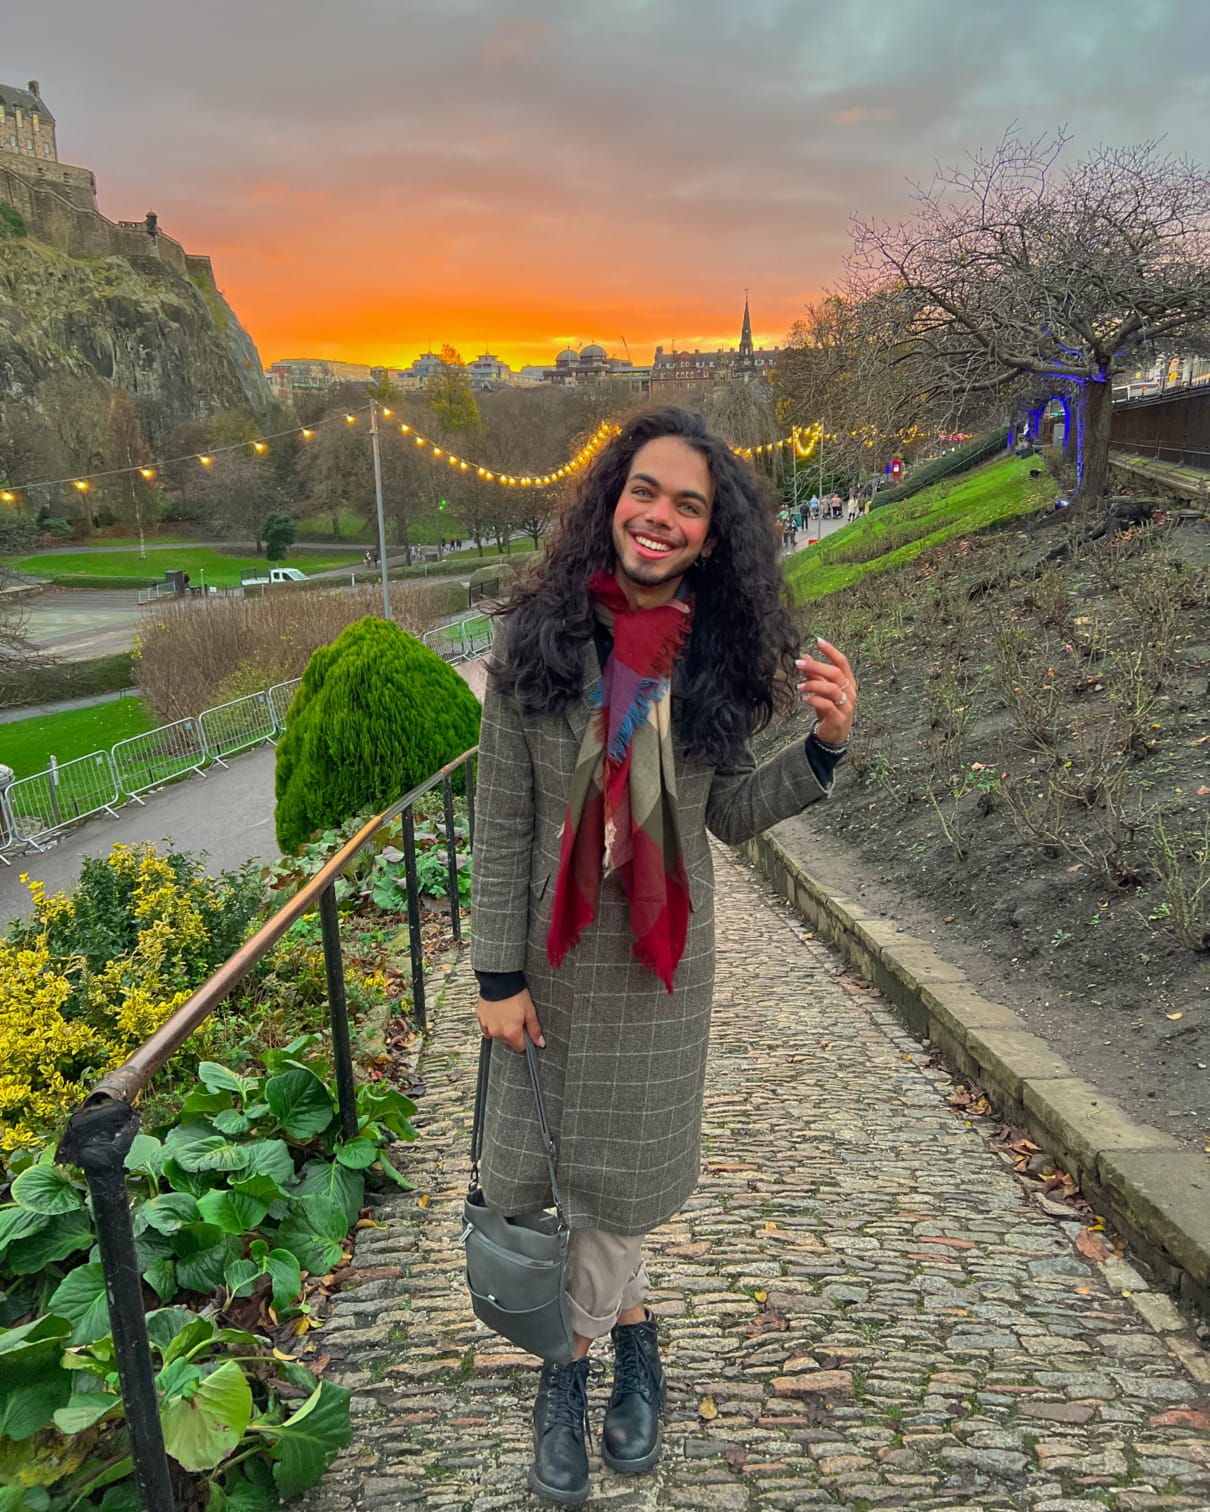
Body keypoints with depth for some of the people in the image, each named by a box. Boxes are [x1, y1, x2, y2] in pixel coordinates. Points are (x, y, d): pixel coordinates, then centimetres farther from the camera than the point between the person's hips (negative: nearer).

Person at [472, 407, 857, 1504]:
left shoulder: (719, 656, -6)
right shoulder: (537, 640, -11)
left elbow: (730, 815, 1)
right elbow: (501, 825, -8)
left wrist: (824, 747, -15)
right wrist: (499, 975, -7)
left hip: (663, 961, 1)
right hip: (553, 956, 0)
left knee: (614, 1171, 14)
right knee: (552, 1164, 13)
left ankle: (569, 1369, 40)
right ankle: (632, 1331, 42)